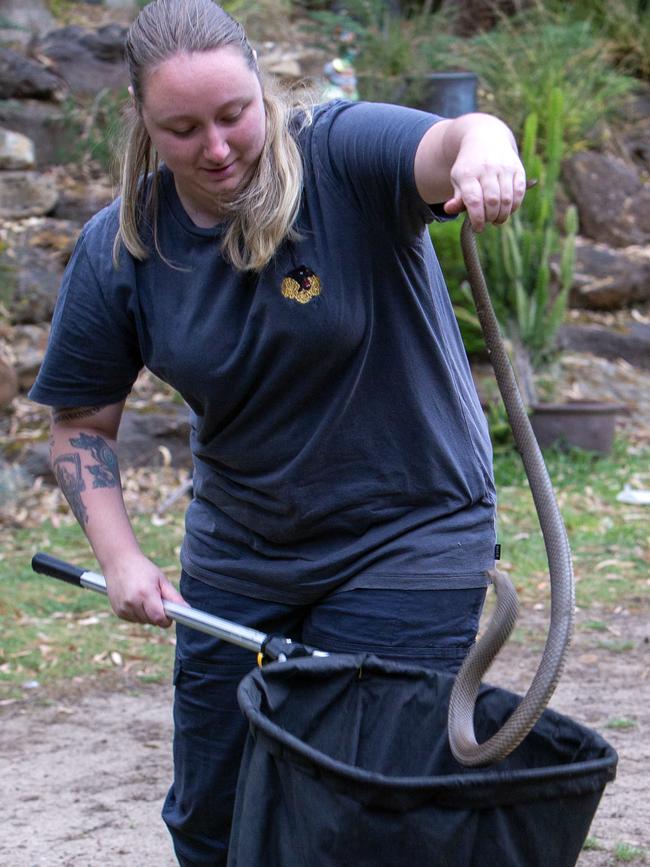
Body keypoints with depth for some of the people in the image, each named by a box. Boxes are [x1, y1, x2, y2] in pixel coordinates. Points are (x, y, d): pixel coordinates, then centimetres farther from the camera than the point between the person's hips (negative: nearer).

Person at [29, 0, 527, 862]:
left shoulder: (343, 154, -18)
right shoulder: (118, 249, -7)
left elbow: (454, 144, -39)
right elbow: (82, 421, 2)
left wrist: (484, 146, -63)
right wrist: (120, 556, -11)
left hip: (407, 539, -4)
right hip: (237, 555, 4)